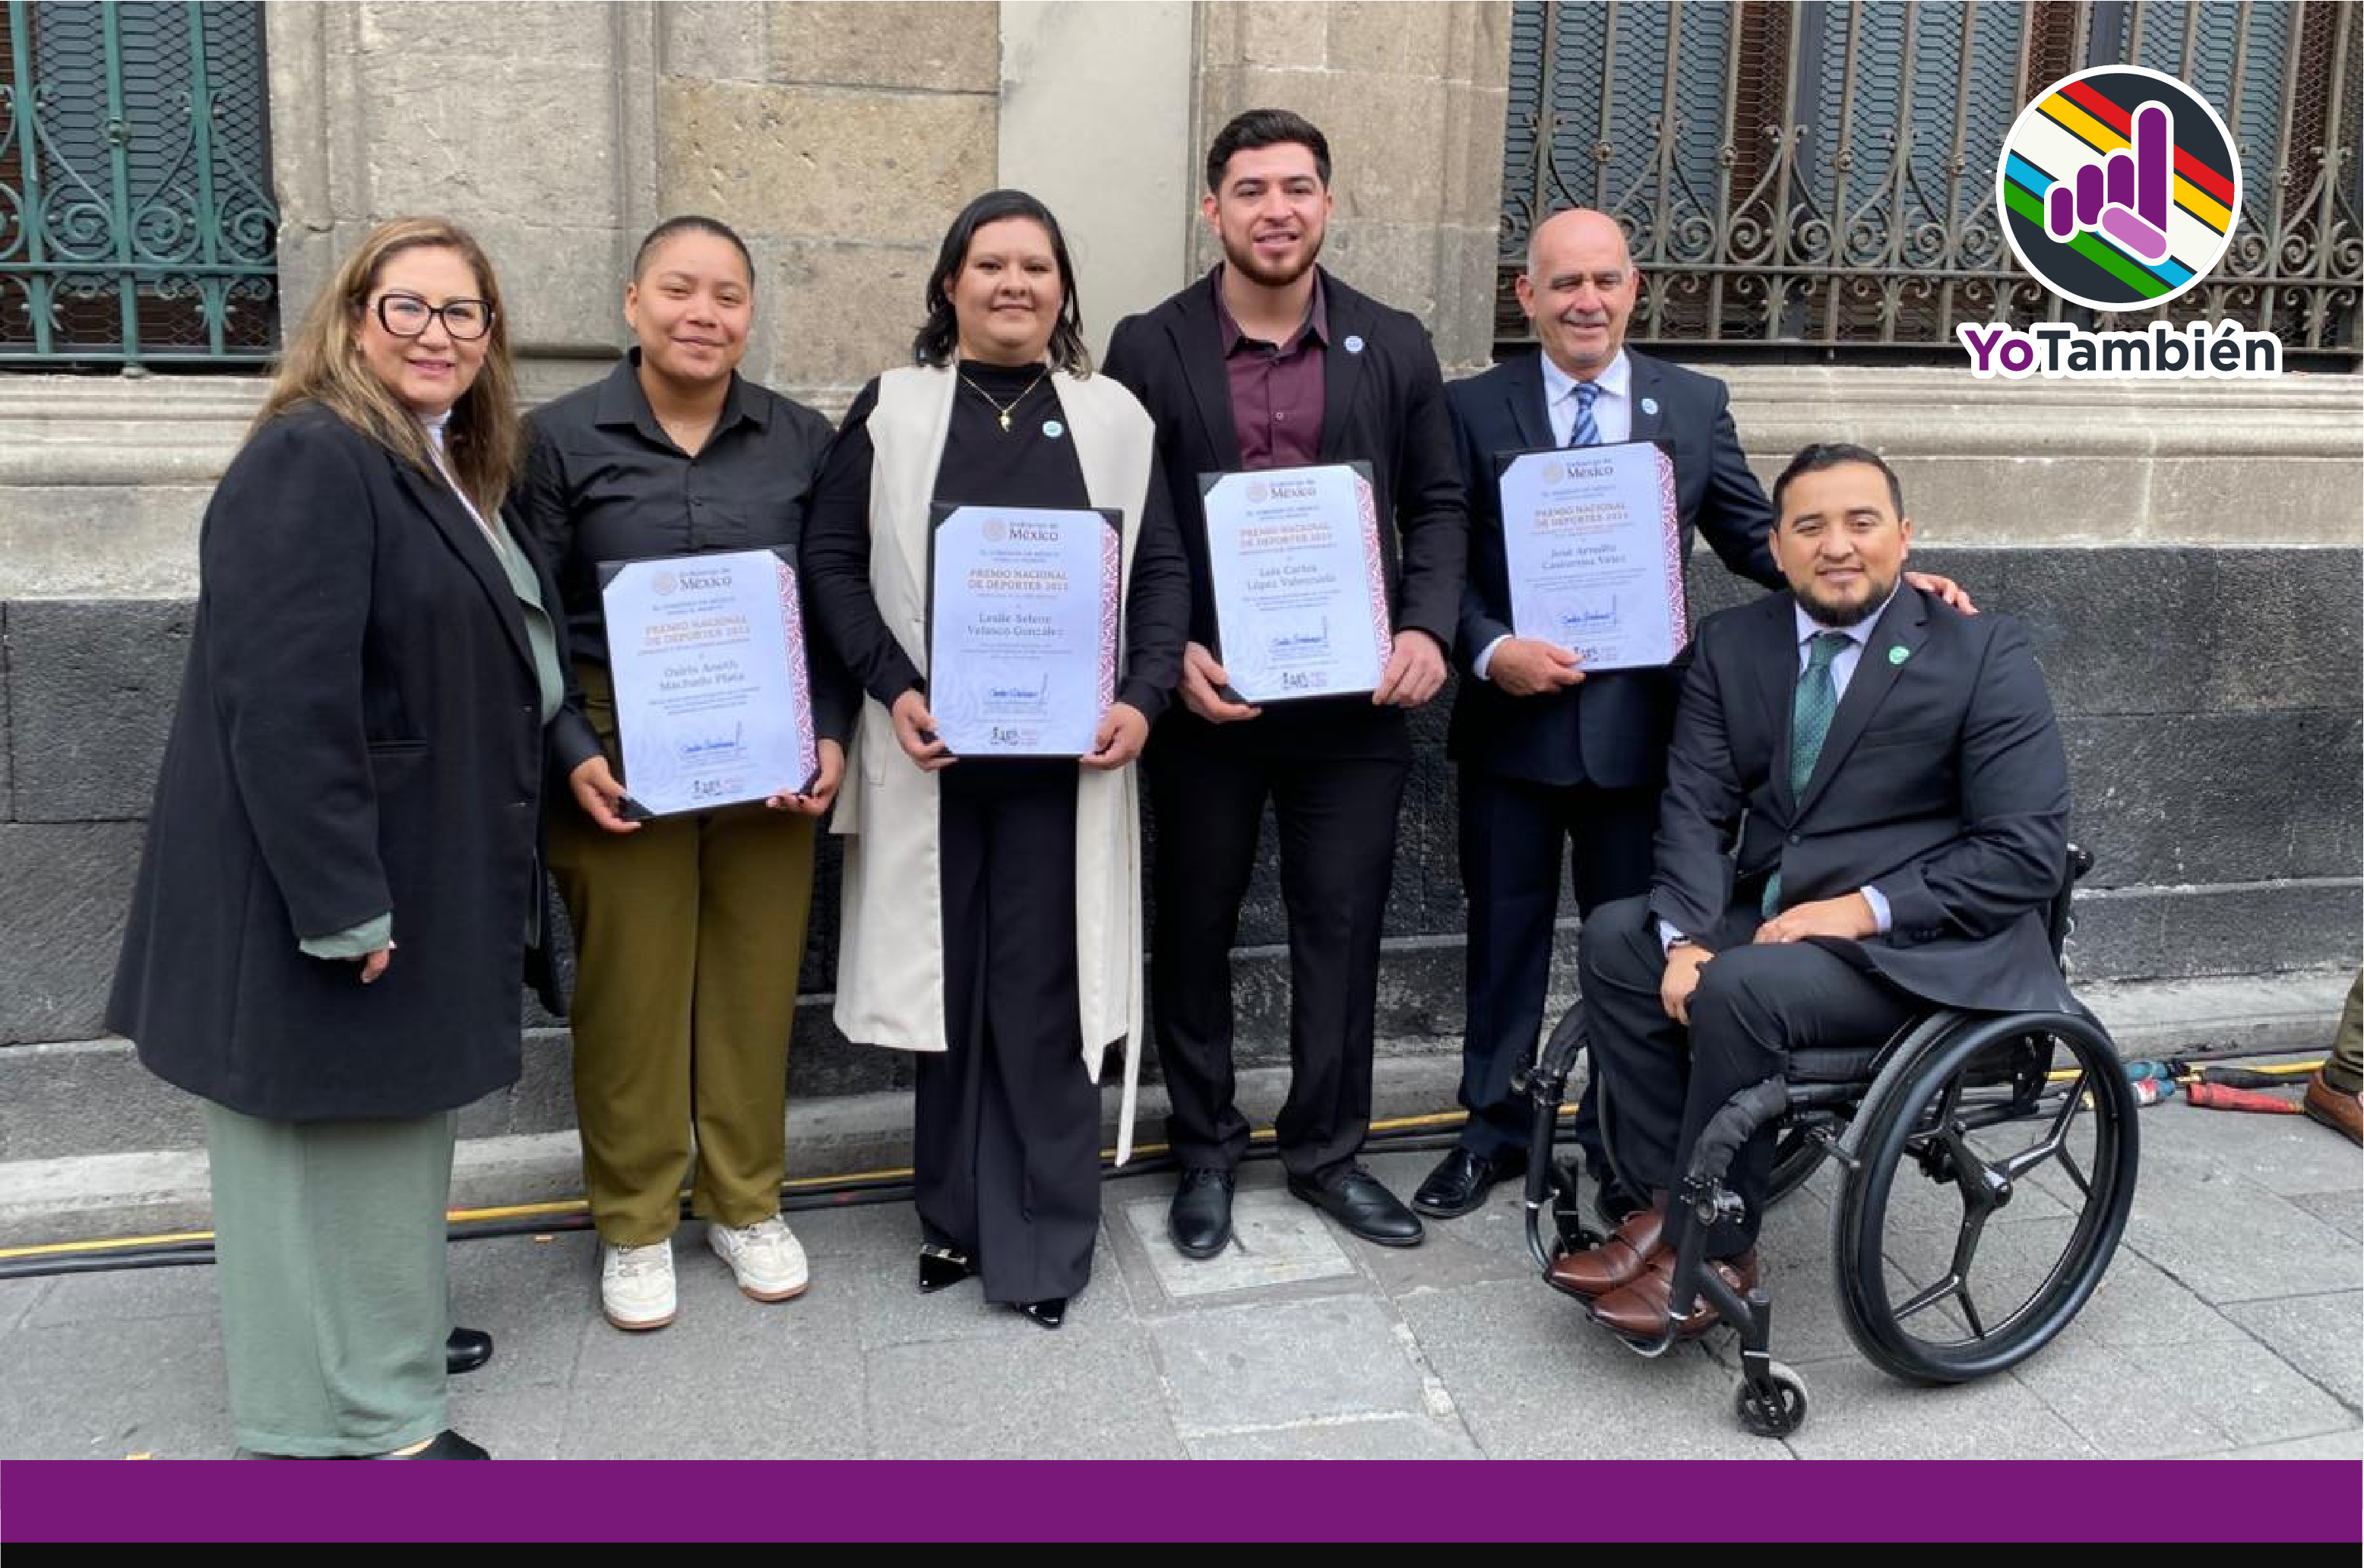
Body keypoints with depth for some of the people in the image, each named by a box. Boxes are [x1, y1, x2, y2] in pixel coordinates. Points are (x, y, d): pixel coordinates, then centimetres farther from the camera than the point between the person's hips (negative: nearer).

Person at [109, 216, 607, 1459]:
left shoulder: (449, 472, 13)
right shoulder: (311, 461, -18)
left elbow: (495, 660, 22)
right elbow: (284, 700, -26)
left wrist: (572, 747, 7)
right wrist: (343, 906, -26)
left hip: (425, 881, 10)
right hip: (323, 886, -10)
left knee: (388, 1114, 21)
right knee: (324, 1134, 4)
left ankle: (387, 1323, 39)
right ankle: (351, 1417, 19)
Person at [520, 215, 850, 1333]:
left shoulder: (803, 440, 6)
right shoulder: (562, 438, 0)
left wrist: (828, 737, -4)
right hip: (620, 766, -2)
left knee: (755, 986, 9)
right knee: (629, 994, 5)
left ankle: (746, 1203, 28)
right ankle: (635, 1223, 24)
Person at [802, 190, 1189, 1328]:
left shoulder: (1114, 416, 7)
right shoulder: (891, 409, 4)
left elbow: (1162, 570, 6)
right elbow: (834, 558, 1)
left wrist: (1141, 698, -9)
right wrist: (893, 689, -12)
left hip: (1069, 751, 0)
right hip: (933, 747, 0)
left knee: (1046, 988, 1)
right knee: (949, 979, 9)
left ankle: (1044, 1239, 14)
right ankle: (956, 1213, 26)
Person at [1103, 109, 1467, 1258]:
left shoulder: (1394, 346, 4)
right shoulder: (1149, 348, -1)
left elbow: (1436, 504, 8)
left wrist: (1427, 627, -8)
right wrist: (1169, 653, -13)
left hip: (1355, 697, 1)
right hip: (1205, 696, -1)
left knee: (1342, 932, 9)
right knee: (1194, 933, 11)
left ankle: (1326, 1152, 28)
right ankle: (1205, 1154, 29)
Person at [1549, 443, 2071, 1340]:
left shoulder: (1983, 655, -6)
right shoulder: (1730, 647, 7)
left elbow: (2028, 853, -10)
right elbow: (1696, 806, 0)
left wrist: (1863, 908, -20)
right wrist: (1686, 936, -19)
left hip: (1920, 946, -5)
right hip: (1769, 917, 6)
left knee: (1740, 989, -29)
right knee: (1613, 937, -15)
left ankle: (1715, 1249, -11)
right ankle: (1670, 1200, -9)